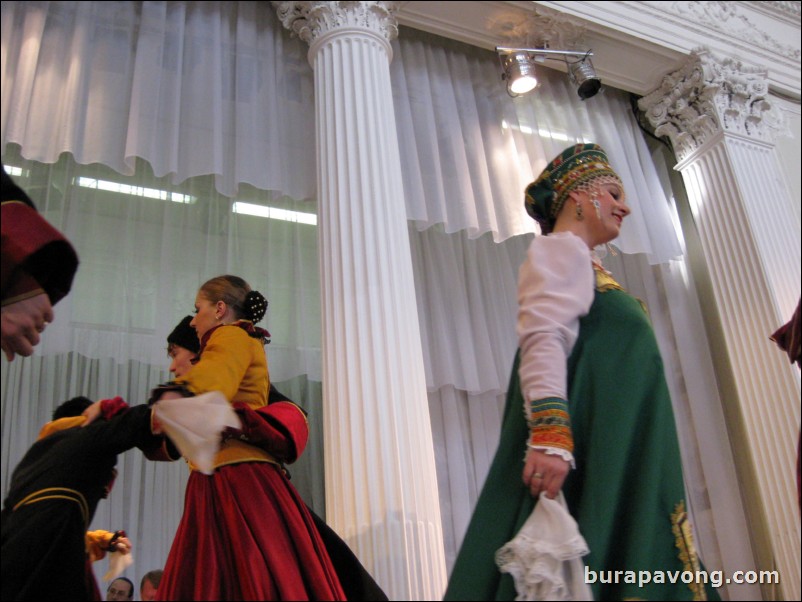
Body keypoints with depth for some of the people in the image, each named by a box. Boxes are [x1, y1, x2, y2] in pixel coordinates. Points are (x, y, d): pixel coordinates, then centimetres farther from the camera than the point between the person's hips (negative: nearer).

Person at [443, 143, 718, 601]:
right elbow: (542, 341, -18)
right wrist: (551, 436, -32)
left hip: (617, 457, 10)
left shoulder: (581, 263, 27)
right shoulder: (561, 249, -2)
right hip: (589, 453, -9)